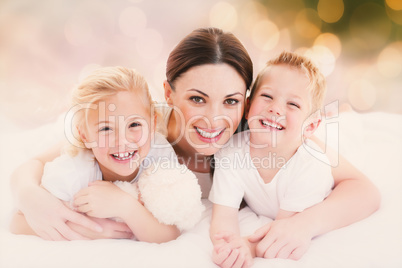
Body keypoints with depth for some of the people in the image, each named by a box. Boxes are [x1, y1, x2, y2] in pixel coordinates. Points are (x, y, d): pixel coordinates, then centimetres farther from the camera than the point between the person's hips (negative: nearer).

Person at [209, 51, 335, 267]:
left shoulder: (313, 168, -37)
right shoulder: (231, 151, -30)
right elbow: (223, 215, -32)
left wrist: (251, 247, -53)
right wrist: (229, 244, -56)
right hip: (257, 216, 2)